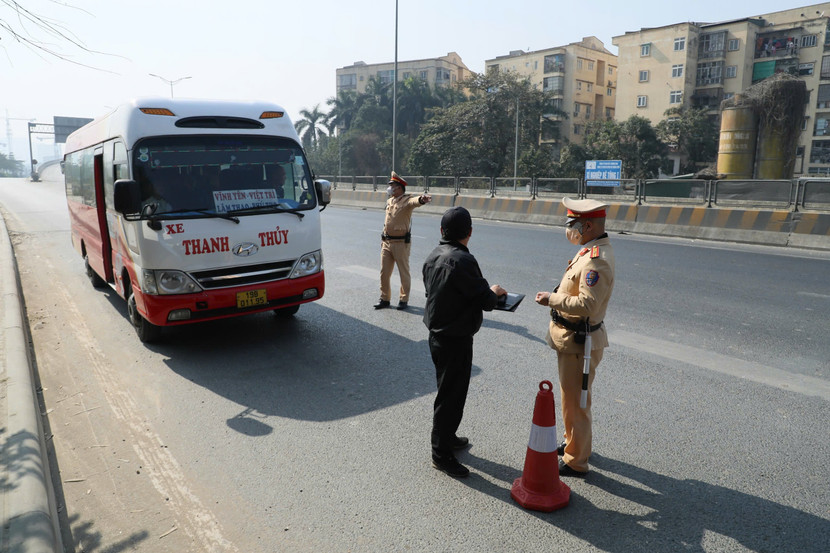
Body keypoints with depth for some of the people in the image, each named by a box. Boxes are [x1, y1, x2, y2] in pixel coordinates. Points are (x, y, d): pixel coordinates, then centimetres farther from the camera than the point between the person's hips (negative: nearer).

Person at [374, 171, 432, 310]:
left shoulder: (406, 199, -9)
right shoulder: (389, 201, 13)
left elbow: (414, 201, -34)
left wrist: (421, 199, -57)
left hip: (401, 243, -7)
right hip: (386, 242, 7)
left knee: (404, 273, 5)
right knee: (384, 272, 10)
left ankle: (403, 299, 18)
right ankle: (384, 298, 23)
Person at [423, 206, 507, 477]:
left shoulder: (433, 256, 3)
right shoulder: (462, 260, -25)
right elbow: (485, 301, -21)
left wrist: (486, 292, 10)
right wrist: (494, 292, 2)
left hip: (436, 335, 9)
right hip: (456, 340, -9)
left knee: (447, 390, 24)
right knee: (451, 395, 4)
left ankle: (447, 437, 41)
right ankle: (441, 453, 18)